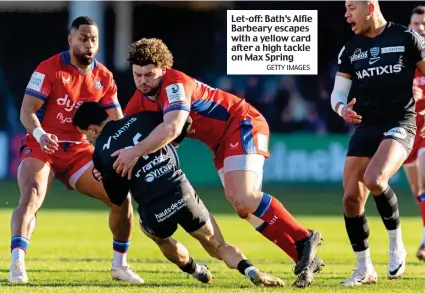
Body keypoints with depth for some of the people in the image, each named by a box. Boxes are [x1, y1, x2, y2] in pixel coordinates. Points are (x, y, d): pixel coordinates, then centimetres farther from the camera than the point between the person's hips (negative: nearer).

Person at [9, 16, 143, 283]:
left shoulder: (104, 77, 5)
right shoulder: (50, 69, -10)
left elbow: (117, 121, 8)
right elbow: (27, 111, -15)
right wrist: (40, 135, -36)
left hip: (79, 151, 5)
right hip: (42, 148, -5)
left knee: (122, 198, -2)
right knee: (31, 197, -31)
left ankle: (120, 264, 16)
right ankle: (17, 263, -43)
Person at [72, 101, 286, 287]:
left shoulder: (100, 153, 5)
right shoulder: (140, 119, 7)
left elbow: (117, 199, 9)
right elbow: (183, 123, 10)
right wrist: (168, 144, 28)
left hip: (154, 214, -1)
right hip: (182, 194, 1)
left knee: (159, 235, 37)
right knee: (217, 245, 15)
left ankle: (195, 270, 40)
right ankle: (250, 271, -9)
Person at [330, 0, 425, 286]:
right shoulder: (351, 49, 10)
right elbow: (338, 92, 13)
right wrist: (342, 107, -9)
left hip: (399, 125, -5)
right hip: (366, 128, 5)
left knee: (374, 179, -29)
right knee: (352, 198, -3)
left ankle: (396, 244, -7)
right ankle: (364, 269, 12)